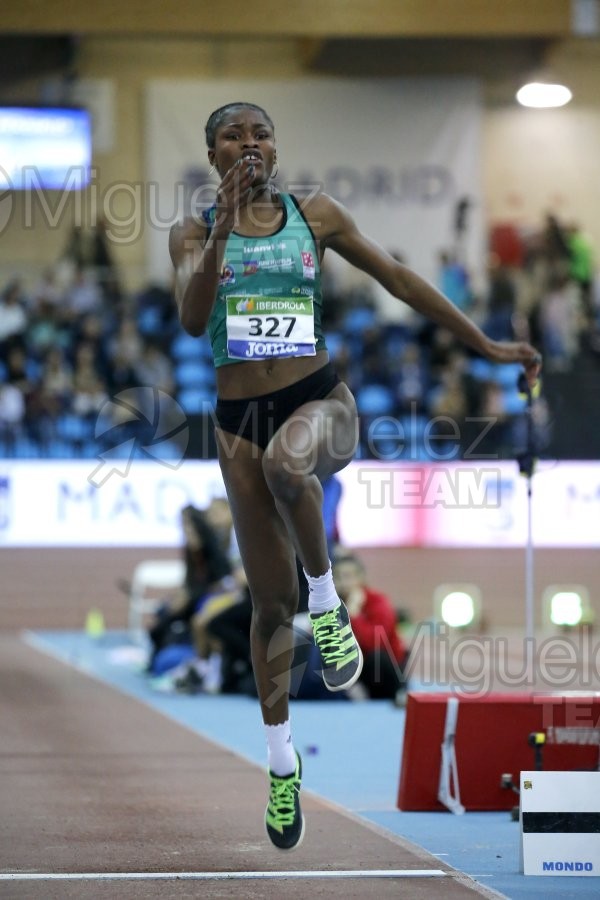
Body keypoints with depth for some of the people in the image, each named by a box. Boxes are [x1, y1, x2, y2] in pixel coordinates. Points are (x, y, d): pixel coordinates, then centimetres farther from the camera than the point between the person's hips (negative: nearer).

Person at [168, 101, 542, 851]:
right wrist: (223, 231, -26)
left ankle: (326, 600, -16)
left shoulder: (316, 216, 3)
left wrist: (486, 346, 10)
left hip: (319, 402, -1)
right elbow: (192, 320, -13)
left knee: (286, 459, -40)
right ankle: (281, 761, 21)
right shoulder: (193, 234, 3)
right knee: (270, 601, 5)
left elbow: (398, 278, 10)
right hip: (239, 421, 2)